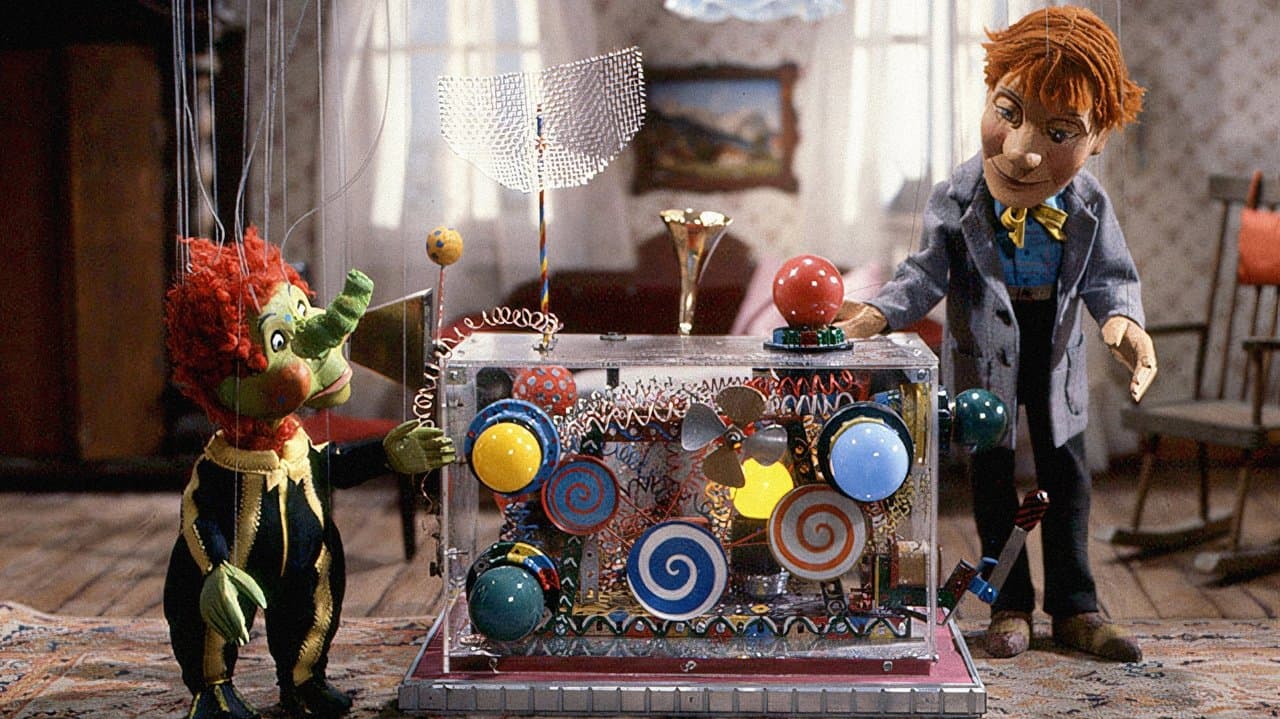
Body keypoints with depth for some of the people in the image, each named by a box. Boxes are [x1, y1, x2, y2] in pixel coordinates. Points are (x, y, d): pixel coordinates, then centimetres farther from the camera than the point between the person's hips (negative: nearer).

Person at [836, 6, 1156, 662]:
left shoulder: (1089, 204, -15)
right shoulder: (956, 200, -19)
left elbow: (1110, 275, -9)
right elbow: (927, 274, -13)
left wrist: (1123, 321, -29)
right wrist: (876, 314, -28)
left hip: (1055, 344, 2)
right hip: (983, 343, -2)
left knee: (1065, 471, 8)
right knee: (991, 472, 5)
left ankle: (1074, 608, 19)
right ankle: (1010, 607, 18)